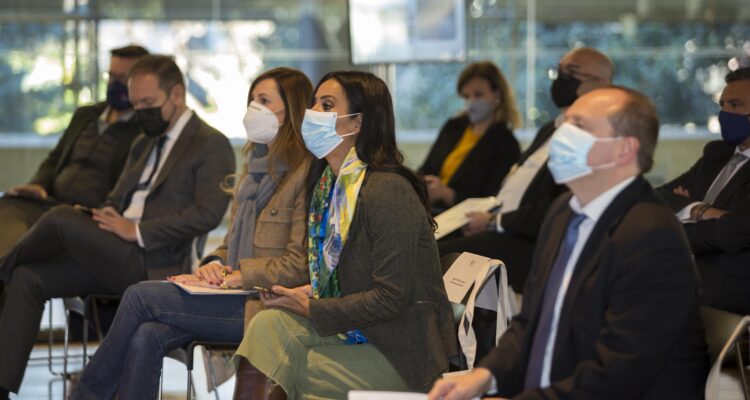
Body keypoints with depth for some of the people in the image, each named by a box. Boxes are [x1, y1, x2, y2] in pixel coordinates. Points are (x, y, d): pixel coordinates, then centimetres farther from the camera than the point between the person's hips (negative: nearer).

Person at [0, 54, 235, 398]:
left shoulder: (211, 145, -2)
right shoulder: (143, 145, 25)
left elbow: (208, 214, -14)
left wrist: (137, 231, -16)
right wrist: (106, 219, 1)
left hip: (153, 265, -8)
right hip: (113, 258, 8)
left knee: (61, 218, -22)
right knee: (28, 279, -12)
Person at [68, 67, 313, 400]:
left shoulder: (307, 174, -8)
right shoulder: (255, 167, 21)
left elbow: (298, 265, -13)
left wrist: (231, 278, -14)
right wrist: (214, 265, 2)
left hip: (266, 305, -8)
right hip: (233, 296, 8)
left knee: (140, 295, -17)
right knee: (145, 337, -20)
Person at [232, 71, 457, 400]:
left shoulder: (388, 191, -19)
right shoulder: (327, 183, 10)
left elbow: (391, 299, -20)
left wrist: (310, 309, -15)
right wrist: (305, 294, -4)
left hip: (402, 352, -8)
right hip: (352, 330, 8)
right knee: (269, 325, -17)